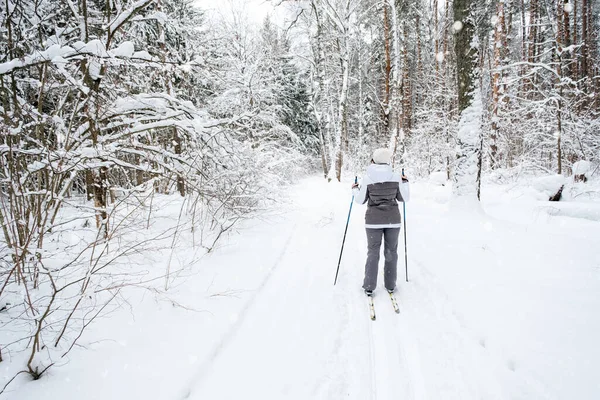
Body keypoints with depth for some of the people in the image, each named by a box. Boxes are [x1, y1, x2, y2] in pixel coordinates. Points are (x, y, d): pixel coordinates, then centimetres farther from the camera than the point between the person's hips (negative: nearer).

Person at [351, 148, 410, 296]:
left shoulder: (367, 178, -8)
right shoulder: (396, 177, -5)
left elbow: (360, 200, 0)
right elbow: (404, 198, 4)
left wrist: (355, 189, 19)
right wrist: (405, 182, 19)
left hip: (373, 221, 0)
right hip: (393, 220, 1)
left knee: (373, 253, 9)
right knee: (391, 252, 14)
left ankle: (369, 287, 12)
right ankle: (390, 285, 21)